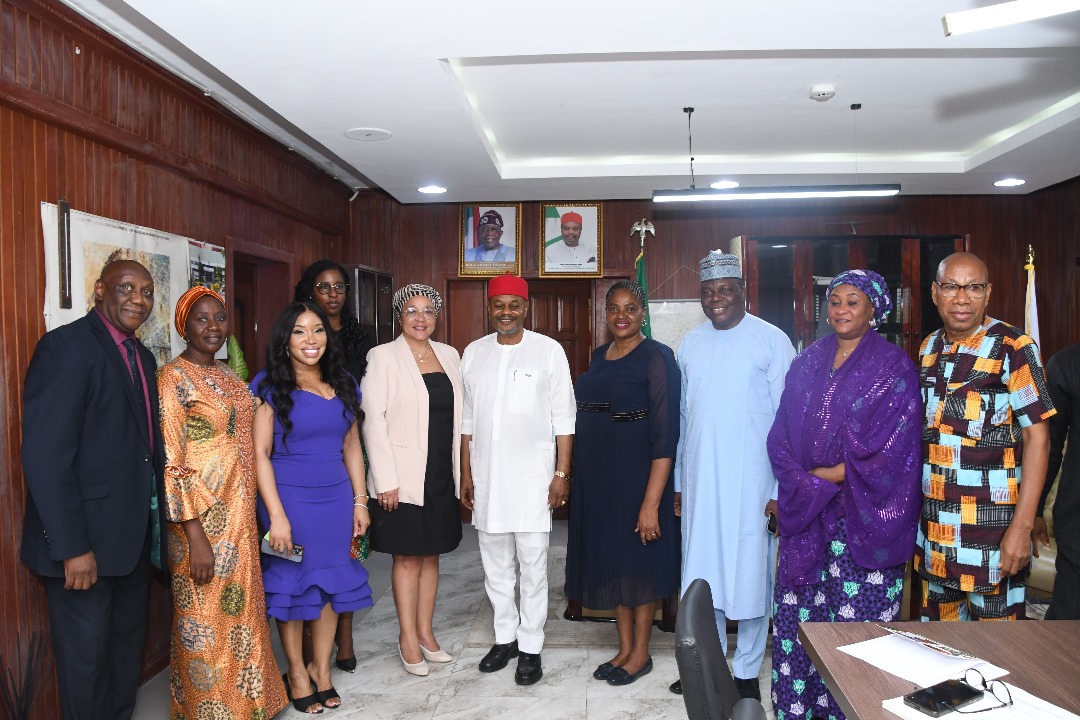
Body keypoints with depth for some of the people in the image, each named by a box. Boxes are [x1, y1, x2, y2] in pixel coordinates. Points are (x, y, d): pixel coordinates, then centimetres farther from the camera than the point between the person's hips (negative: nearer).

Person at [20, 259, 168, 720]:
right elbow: (45, 455, -20)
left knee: (128, 640, 20)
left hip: (135, 535, 8)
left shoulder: (142, 357, 11)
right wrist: (72, 547, -22)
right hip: (86, 539, -8)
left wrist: (157, 522, 7)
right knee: (86, 654, 7)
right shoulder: (66, 345, -14)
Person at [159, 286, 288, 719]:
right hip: (203, 517, -7)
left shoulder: (225, 375, 10)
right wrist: (194, 537, -19)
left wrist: (249, 515, 14)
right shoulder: (174, 378, -12)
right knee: (207, 622, 4)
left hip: (238, 514, 8)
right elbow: (170, 464, -17)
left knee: (238, 609, 18)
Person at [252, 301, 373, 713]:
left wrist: (360, 501, 8)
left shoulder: (344, 385, 6)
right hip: (290, 500, -4)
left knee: (331, 583, 11)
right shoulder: (270, 386, -8)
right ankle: (296, 672, 27)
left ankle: (321, 669, 28)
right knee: (291, 585, 8)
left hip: (336, 500, 4)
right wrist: (276, 515, -15)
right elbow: (259, 452, -11)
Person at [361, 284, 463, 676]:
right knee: (408, 557, 5)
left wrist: (460, 468, 7)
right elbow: (373, 419, -11)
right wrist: (385, 480, -15)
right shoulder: (383, 356, -7)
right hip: (403, 475, -5)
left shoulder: (449, 355, 8)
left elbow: (457, 414, 11)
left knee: (430, 554, 13)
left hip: (441, 474, 5)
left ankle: (425, 632, 26)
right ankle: (408, 638, 19)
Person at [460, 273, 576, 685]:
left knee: (533, 564, 3)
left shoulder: (548, 351, -4)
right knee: (494, 565, 13)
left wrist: (562, 473, -7)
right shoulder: (474, 353, 6)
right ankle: (505, 637, 29)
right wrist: (465, 474, 8)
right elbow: (467, 419, 10)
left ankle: (530, 647, 17)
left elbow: (563, 418, -4)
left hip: (533, 476, -3)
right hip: (486, 477, 4)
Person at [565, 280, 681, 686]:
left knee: (639, 561, 7)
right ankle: (624, 649, 30)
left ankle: (641, 653, 25)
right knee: (611, 559, 15)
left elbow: (665, 434, -17)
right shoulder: (599, 356, 9)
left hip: (637, 474, -7)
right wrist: (572, 476, 10)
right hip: (597, 476, 7)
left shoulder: (656, 357, -12)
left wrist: (652, 502, -22)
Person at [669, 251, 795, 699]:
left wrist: (782, 489, -8)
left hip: (751, 481, -4)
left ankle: (747, 671, 22)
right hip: (700, 481, 4)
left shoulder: (772, 340, -5)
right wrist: (678, 481, 12)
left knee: (750, 573, 5)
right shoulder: (690, 344, 9)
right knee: (701, 575, 11)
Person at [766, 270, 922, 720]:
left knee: (857, 614, 0)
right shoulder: (807, 362, 10)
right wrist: (804, 485, -8)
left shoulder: (893, 366, -2)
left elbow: (894, 446, -11)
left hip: (862, 517, -4)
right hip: (805, 514, 4)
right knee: (798, 611, 7)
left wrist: (830, 475, -11)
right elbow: (781, 434, 6)